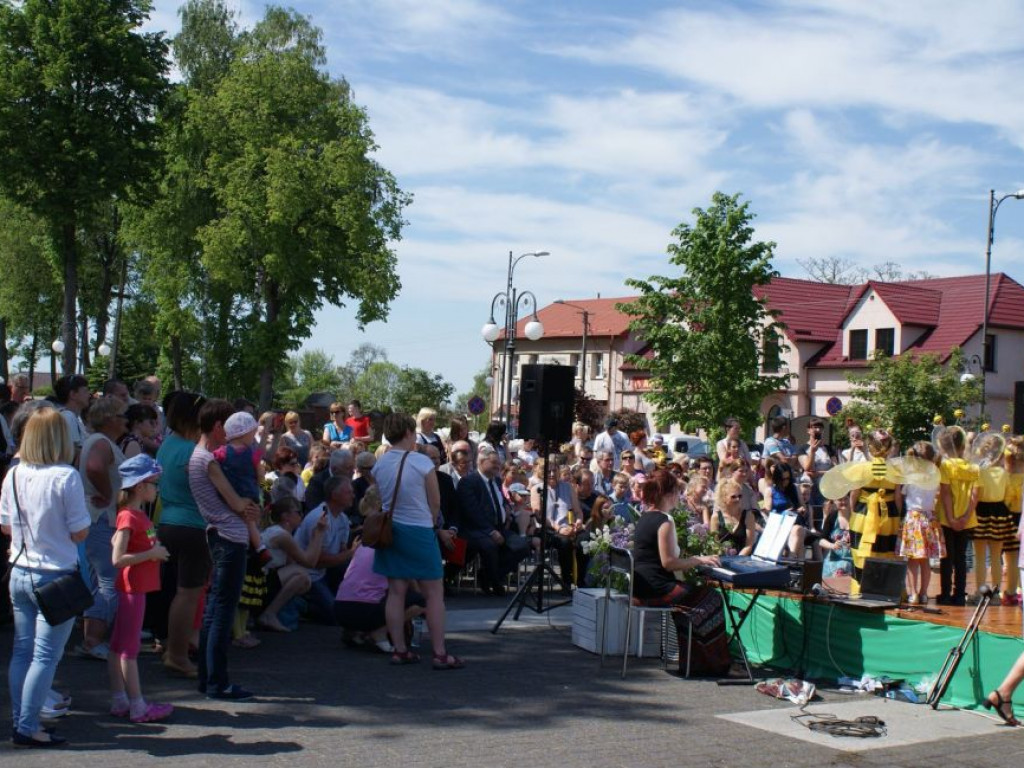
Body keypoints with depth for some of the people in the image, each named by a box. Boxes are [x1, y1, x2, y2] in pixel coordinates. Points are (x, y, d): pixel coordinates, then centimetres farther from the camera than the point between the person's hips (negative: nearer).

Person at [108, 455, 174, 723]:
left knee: (119, 646, 13)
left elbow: (116, 540, 23)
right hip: (131, 588, -10)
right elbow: (118, 559, -24)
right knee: (129, 648, -3)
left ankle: (119, 701, 20)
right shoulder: (129, 517, -18)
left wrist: (153, 550, 14)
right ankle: (138, 707, 2)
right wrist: (152, 553, -18)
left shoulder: (138, 515, 10)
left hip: (135, 588, 10)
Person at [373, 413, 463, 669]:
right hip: (419, 531, -5)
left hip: (389, 530, 6)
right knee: (434, 593, 2)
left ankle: (399, 650, 13)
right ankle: (439, 653, 2)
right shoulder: (422, 463, -13)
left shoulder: (379, 465, 0)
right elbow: (435, 503, -6)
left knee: (396, 591, 10)